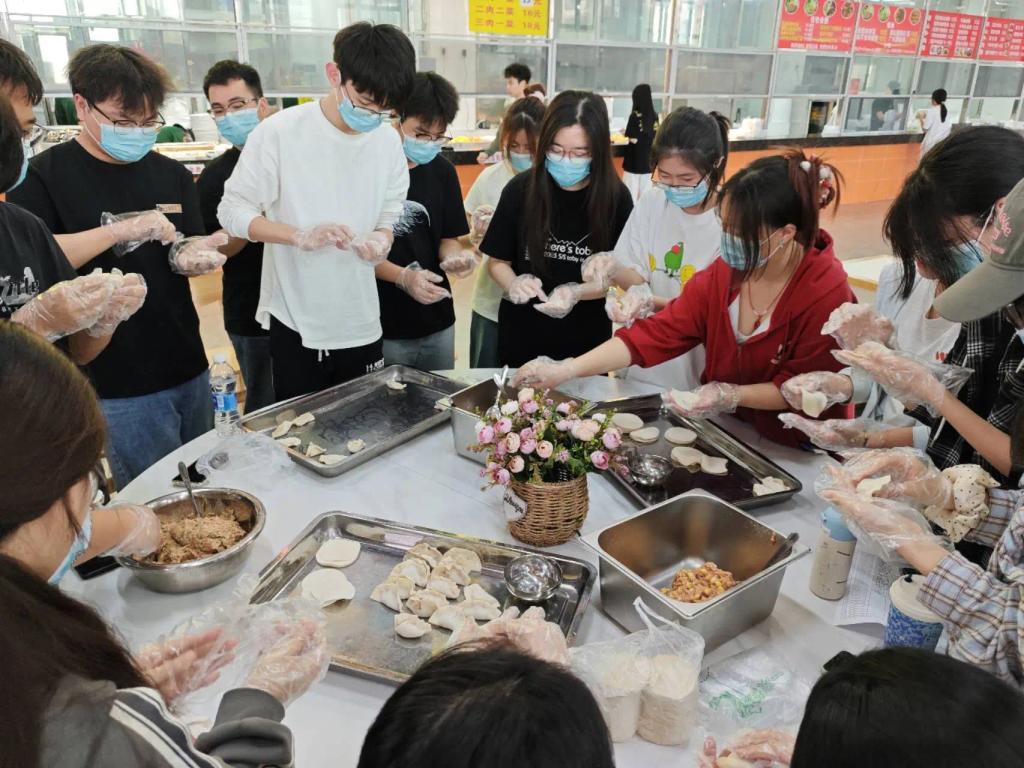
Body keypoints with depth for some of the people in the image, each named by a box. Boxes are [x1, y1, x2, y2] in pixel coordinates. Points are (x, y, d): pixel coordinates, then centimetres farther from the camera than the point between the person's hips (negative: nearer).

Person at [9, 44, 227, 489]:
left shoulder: (172, 175, 8)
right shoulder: (44, 176, -6)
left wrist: (194, 257, -12)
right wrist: (120, 230, -25)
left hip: (188, 366, 5)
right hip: (117, 382, -5)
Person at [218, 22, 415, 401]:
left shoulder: (390, 142, 1)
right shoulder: (280, 131, -11)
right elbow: (232, 211, -8)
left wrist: (381, 239, -13)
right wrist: (300, 235, -24)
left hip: (362, 326, 4)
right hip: (296, 325, -3)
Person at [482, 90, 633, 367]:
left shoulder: (616, 197, -11)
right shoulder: (520, 190, -9)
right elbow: (498, 261, -1)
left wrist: (576, 293, -24)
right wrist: (514, 284, -22)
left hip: (586, 341, -1)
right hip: (522, 337, 1)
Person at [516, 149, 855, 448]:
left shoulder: (827, 292, -21)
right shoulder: (724, 272, -6)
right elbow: (656, 334, -10)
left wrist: (731, 396, -27)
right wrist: (566, 370, -19)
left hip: (799, 451, -4)